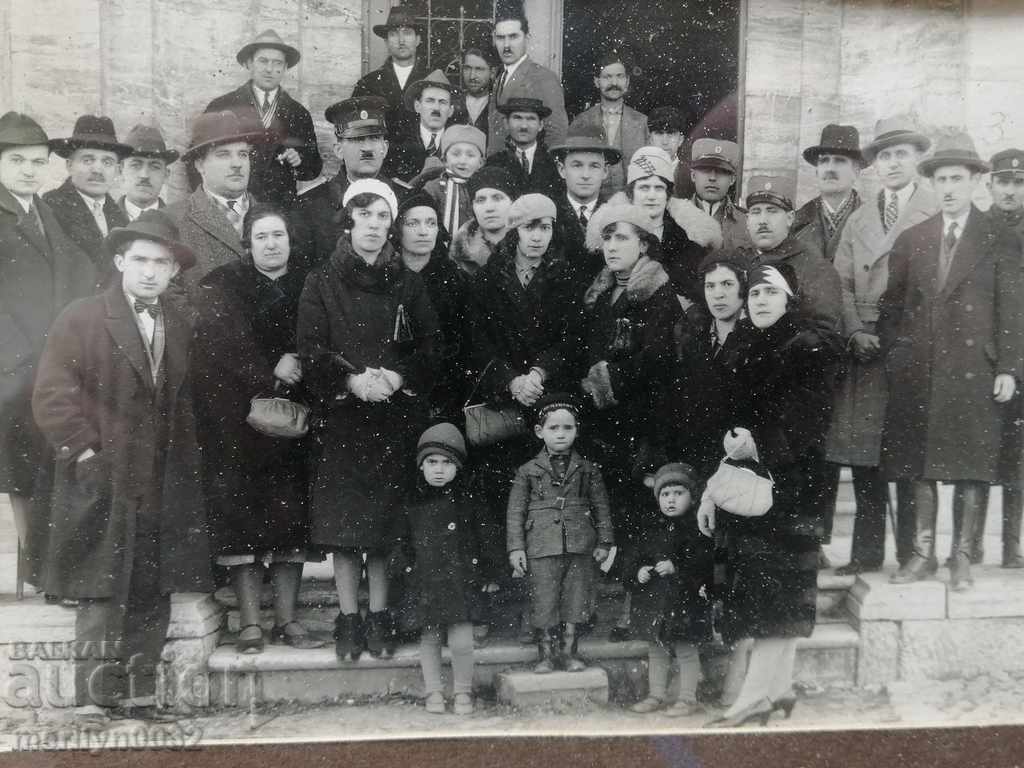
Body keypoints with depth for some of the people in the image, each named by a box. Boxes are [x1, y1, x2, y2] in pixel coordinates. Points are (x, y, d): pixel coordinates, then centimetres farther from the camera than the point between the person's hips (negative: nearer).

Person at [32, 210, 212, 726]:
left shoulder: (180, 330, 15)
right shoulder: (80, 320, -1)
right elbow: (52, 396, -7)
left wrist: (186, 465, 9)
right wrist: (85, 453, -13)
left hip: (163, 490, 5)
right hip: (104, 486, -5)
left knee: (152, 599, 8)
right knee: (102, 597, -4)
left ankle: (139, 695, 18)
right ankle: (93, 700, 4)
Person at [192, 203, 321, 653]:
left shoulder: (306, 287, 13)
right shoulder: (222, 285, 6)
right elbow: (221, 345, -5)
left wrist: (294, 364, -9)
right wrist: (270, 370, -10)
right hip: (235, 414, -2)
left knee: (290, 512, -1)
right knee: (242, 512, -7)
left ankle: (287, 619, 4)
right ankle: (250, 624, -4)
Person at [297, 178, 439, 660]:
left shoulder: (408, 285, 11)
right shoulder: (321, 283, 6)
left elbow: (430, 349, 6)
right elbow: (310, 351, -1)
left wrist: (398, 377, -12)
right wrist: (352, 380, -16)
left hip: (396, 417, 1)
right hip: (339, 417, -1)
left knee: (386, 517, 0)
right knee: (341, 519, -2)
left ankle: (379, 615, 10)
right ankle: (348, 617, 7)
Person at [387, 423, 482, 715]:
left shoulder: (466, 502, 2)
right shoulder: (412, 502, 5)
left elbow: (478, 541, 7)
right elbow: (402, 541, 11)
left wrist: (483, 576, 5)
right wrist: (400, 567, 1)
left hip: (459, 580, -2)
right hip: (424, 582, 2)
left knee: (461, 642, -7)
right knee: (429, 638, 9)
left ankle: (463, 692, 13)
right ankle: (433, 692, 24)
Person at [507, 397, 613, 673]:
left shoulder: (588, 470, 8)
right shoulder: (528, 471, 4)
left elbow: (601, 507, 12)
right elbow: (516, 511, 4)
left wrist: (604, 542, 6)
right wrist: (516, 548, -2)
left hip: (580, 548, 1)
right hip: (542, 548, -1)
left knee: (574, 602, 6)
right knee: (543, 603, 1)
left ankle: (569, 653, 19)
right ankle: (545, 656, 14)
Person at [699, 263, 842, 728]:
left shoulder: (810, 348, -4)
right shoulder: (744, 352, 17)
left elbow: (807, 419, -14)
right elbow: (729, 423, 17)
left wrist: (759, 445, -24)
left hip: (789, 481, -7)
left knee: (773, 588, -9)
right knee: (776, 592, 7)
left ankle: (754, 694, -9)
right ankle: (778, 688, 13)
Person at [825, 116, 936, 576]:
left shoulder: (938, 214, 2)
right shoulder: (858, 220, 18)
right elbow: (842, 284, 13)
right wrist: (855, 333, -3)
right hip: (865, 348, 4)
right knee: (861, 451, 2)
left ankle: (912, 554, 7)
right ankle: (866, 552, 10)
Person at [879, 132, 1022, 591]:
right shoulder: (910, 240, 11)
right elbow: (891, 305, 10)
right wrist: (888, 359, 2)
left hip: (974, 372, -2)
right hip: (917, 372, 3)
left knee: (972, 468, 2)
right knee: (918, 466, 6)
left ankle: (962, 557, 13)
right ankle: (923, 554, 16)